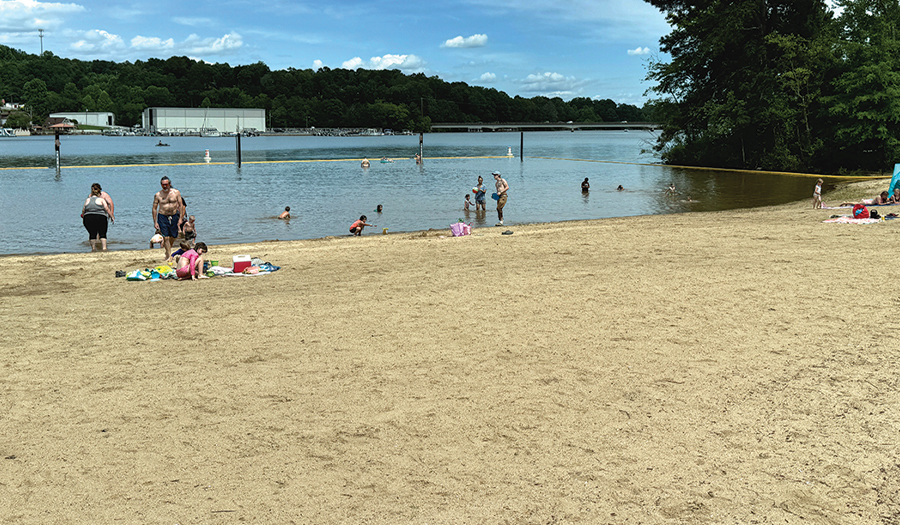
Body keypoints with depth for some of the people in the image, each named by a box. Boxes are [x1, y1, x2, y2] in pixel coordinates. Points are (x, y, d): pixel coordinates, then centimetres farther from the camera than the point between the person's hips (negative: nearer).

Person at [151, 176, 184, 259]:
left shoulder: (176, 192, -1)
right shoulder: (157, 195, -4)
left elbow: (181, 205, 2)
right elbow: (154, 208, 2)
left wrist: (180, 218, -5)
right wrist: (155, 222, -2)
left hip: (174, 216, 2)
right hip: (163, 217, -2)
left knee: (173, 236, 10)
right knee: (166, 237, -9)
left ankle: (168, 251, 35)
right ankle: (169, 256, -2)